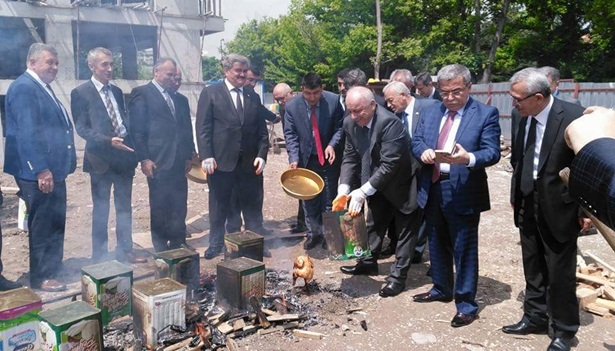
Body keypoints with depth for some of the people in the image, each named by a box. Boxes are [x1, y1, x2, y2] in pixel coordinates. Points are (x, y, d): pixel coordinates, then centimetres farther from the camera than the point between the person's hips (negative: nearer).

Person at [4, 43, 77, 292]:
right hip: (39, 173, -10)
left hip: (53, 169, 10)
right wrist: (41, 169, -23)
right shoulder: (23, 87, -13)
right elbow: (27, 133, -20)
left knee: (55, 223, 16)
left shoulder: (43, 87, 18)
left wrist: (60, 164, 21)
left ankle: (53, 268, 28)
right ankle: (41, 278, 11)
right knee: (42, 226, -1)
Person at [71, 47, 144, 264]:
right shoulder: (80, 93, -5)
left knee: (124, 207, 12)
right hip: (101, 158, -5)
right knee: (101, 210, 6)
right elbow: (82, 128, -10)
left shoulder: (117, 92, 14)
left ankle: (124, 251, 24)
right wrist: (109, 141, -23)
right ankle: (99, 256, 19)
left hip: (124, 155, 6)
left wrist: (134, 145, 1)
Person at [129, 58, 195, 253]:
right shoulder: (142, 94, -2)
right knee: (159, 208, 5)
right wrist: (144, 159, -12)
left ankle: (178, 245, 20)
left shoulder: (177, 97, 17)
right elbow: (137, 129, -7)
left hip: (179, 162, 6)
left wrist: (189, 155, 13)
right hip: (158, 162, -5)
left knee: (179, 208, 8)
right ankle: (161, 249, 17)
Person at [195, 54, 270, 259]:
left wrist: (261, 155, 0)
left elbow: (262, 131, 13)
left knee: (253, 206, 8)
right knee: (219, 206, 9)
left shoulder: (253, 97, 14)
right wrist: (206, 156, -12)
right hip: (221, 160, -3)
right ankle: (216, 243, 22)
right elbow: (203, 128, -3)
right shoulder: (210, 93, 2)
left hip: (249, 162, 3)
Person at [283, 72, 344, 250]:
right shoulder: (292, 106, -9)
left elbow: (339, 126, -3)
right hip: (306, 160, 1)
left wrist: (332, 144, -20)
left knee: (329, 200, 5)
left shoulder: (333, 101, -11)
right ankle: (313, 234, 22)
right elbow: (290, 134, -7)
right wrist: (294, 158, -19)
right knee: (309, 200, 8)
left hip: (328, 158, -1)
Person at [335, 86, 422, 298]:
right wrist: (344, 189, -17)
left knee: (405, 230, 3)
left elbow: (389, 164, -35)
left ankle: (398, 276, 11)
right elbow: (350, 157, -5)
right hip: (377, 184, 7)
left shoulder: (389, 122, -33)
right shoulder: (350, 123, -11)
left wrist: (363, 192, -35)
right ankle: (369, 262, 37)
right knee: (374, 223, 20)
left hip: (403, 183, -7)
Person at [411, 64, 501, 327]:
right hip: (431, 189, 6)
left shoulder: (486, 114, -7)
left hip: (463, 193, -5)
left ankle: (466, 303, 19)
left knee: (464, 249, 4)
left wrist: (468, 158, -34)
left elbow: (492, 152, -14)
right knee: (437, 245, 20)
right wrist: (423, 151, -14)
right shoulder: (429, 112, 10)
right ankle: (441, 289, 39)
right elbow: (416, 141, 9)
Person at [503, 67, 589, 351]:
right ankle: (535, 318, 34)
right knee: (533, 269, 17)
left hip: (559, 209, -5)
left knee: (560, 274, 7)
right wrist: (515, 194, 11)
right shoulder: (524, 118, 0)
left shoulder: (574, 117, -17)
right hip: (528, 207, 6)